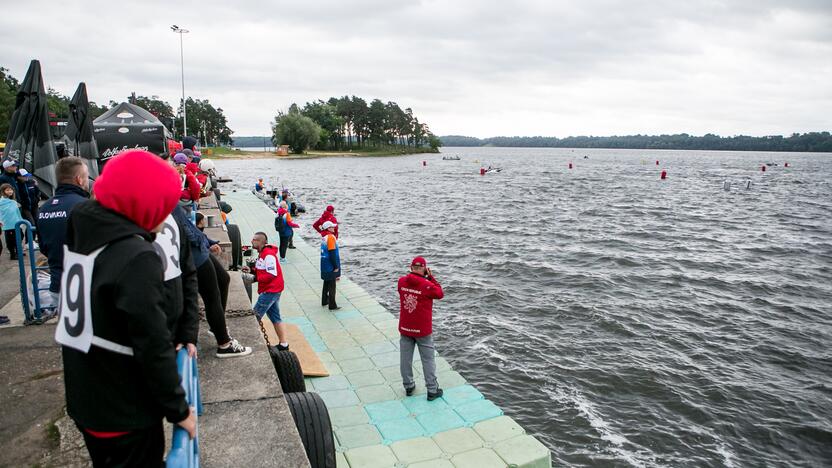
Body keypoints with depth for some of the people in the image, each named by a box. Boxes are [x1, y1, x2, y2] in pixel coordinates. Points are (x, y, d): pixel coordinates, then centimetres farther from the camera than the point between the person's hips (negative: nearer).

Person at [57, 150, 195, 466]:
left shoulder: (80, 235, 0)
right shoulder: (137, 259, -26)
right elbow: (153, 346, -24)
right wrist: (178, 409, -13)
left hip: (83, 403, 8)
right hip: (126, 415, -8)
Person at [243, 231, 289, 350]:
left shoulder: (268, 255, -19)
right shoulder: (263, 253, 12)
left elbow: (272, 274, -24)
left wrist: (256, 278, -18)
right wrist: (251, 270, 1)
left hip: (270, 290, -10)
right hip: (270, 290, 10)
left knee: (255, 317, -4)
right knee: (275, 317, 13)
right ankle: (283, 344, 17)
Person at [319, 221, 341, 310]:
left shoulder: (324, 237, 9)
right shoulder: (331, 237, -18)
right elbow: (332, 253, -22)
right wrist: (336, 267, -17)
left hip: (325, 266, 9)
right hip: (331, 266, -9)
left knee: (326, 283, 20)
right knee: (332, 285, -2)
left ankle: (324, 301, 31)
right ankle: (332, 305, 3)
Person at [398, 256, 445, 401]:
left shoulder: (401, 281, -8)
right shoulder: (427, 285, -20)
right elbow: (440, 294, -2)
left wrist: (413, 274, 4)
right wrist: (431, 277, -3)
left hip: (405, 328, 4)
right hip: (423, 330, -4)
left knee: (405, 358, 16)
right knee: (428, 360, 9)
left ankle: (408, 386, 29)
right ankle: (432, 390, 16)